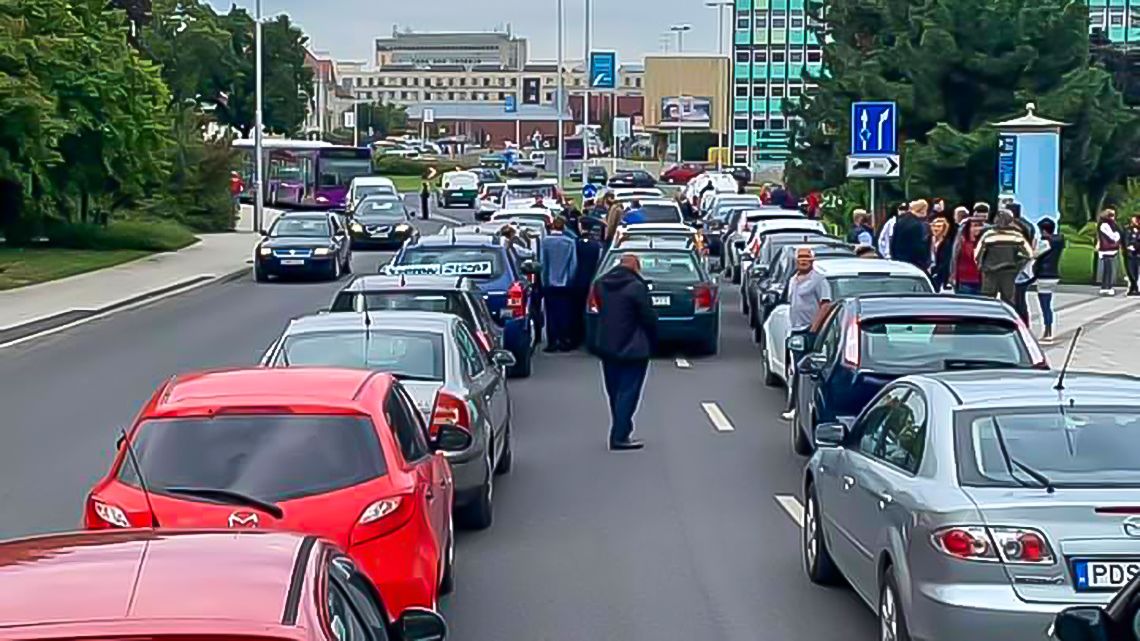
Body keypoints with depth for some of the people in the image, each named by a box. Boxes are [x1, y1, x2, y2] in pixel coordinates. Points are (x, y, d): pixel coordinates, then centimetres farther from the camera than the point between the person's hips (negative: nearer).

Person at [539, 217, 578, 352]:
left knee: (551, 314, 4)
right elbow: (573, 264, -1)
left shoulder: (545, 241, -8)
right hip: (565, 284, 1)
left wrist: (544, 280, 3)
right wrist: (570, 280, 10)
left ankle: (552, 342, 2)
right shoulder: (570, 242, -5)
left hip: (550, 284, -1)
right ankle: (564, 342, 8)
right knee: (565, 313, 7)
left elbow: (543, 263, -6)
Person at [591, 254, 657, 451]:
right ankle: (620, 437, -6)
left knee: (615, 392, 16)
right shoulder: (636, 287, -17)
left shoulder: (601, 285, 6)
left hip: (606, 346, 7)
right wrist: (652, 342, 0)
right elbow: (648, 317, -14)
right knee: (628, 392, -3)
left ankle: (619, 434, 22)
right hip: (632, 349, -7)